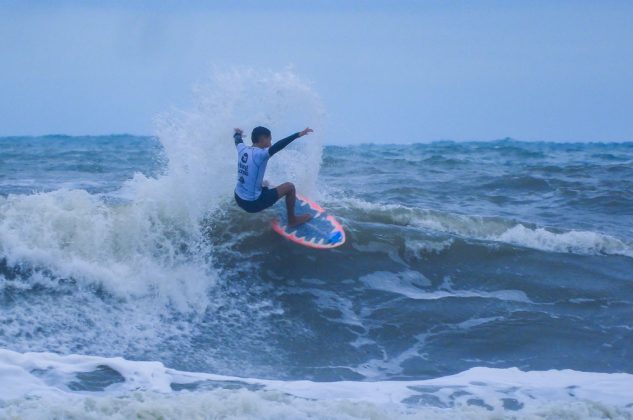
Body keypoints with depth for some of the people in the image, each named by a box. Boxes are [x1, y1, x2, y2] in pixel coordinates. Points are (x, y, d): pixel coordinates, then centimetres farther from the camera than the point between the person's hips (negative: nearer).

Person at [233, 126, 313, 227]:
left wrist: (238, 133, 46)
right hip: (252, 203, -8)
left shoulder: (242, 149, -1)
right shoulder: (260, 154, -22)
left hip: (238, 199, 8)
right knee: (290, 187, 2)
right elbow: (278, 146, -36)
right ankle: (292, 220, 16)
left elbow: (238, 140, 23)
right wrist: (299, 134, -41)